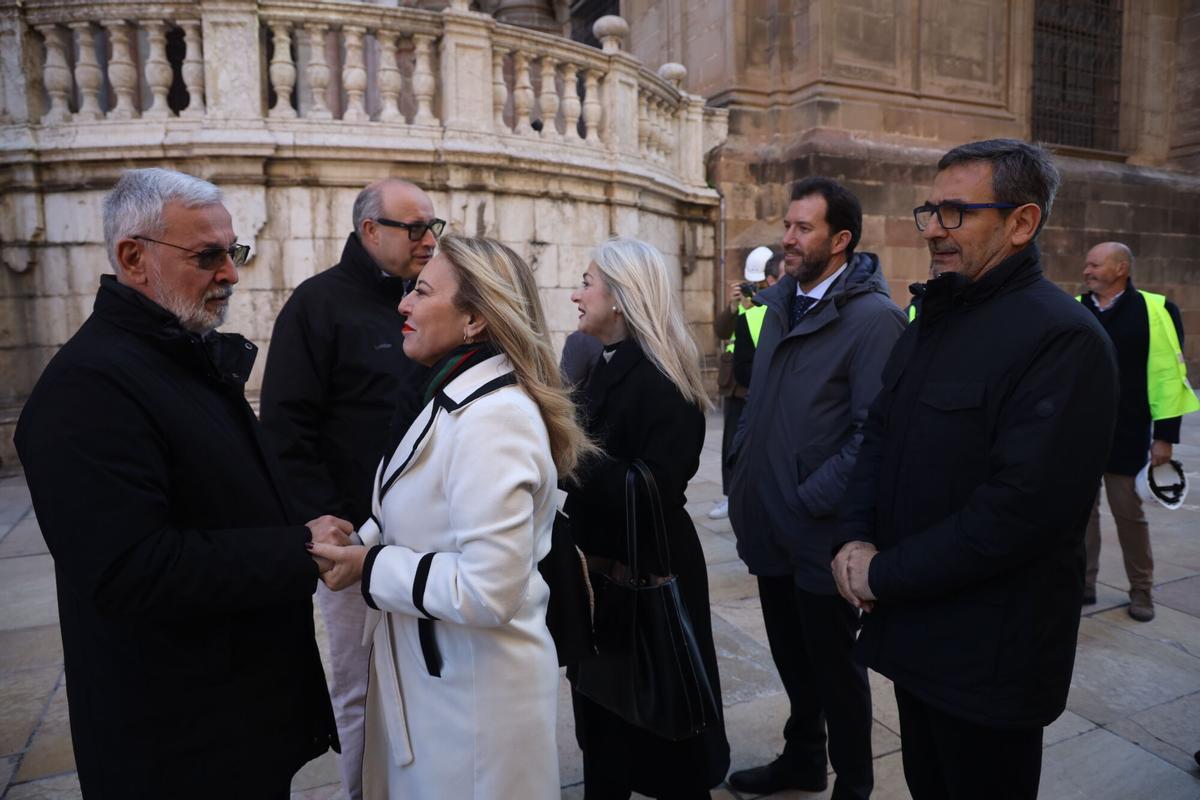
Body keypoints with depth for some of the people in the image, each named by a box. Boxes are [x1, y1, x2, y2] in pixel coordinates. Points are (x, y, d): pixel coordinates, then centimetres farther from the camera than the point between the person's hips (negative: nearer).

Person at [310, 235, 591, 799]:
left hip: (474, 690, -9)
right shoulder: (458, 397, 6)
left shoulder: (492, 417, -26)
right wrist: (359, 541, -2)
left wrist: (371, 567, -19)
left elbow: (487, 591, -30)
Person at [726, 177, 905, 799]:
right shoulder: (781, 301, 9)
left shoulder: (873, 316, -15)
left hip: (820, 532, -7)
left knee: (834, 666, 12)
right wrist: (745, 480, 9)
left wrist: (810, 501, -19)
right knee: (791, 655, 23)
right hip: (769, 524, 7)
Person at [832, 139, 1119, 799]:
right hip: (912, 634, 7)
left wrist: (885, 574, -18)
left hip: (990, 656, -7)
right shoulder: (931, 322, 9)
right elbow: (878, 437, 10)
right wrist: (855, 538, -6)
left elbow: (1023, 508, -26)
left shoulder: (1064, 339, -19)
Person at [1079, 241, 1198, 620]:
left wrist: (1165, 434, -9)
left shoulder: (1154, 310, -5)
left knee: (1129, 514, 9)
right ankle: (1083, 583, 22)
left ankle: (1141, 591, 26)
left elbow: (1168, 375, -6)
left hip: (1126, 439, -3)